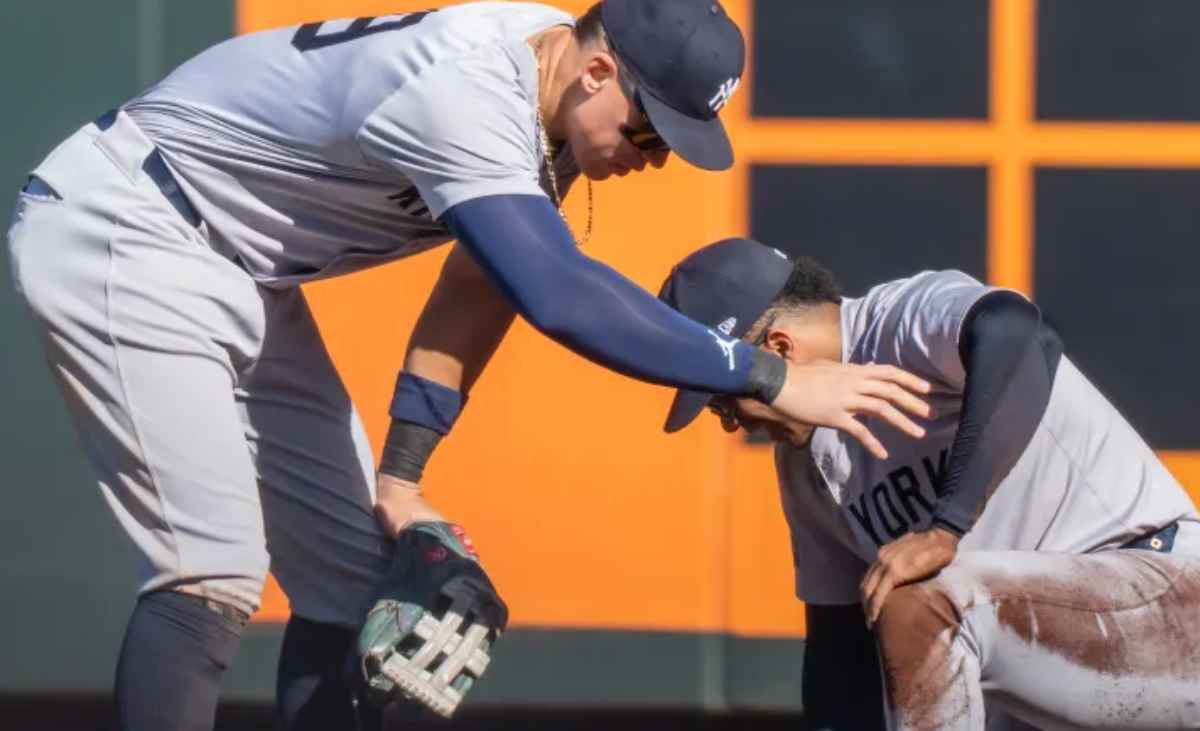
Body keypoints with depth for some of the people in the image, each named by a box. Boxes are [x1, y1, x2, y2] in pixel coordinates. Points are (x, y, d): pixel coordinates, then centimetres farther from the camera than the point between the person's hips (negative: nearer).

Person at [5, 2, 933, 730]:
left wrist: (400, 479, 4)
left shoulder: (548, 88, -3)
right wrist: (771, 380, -42)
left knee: (354, 569, 8)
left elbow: (484, 287, 7)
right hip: (118, 236, -10)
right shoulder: (463, 92, -33)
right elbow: (560, 295, -44)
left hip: (241, 277, 10)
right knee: (213, 573, -21)